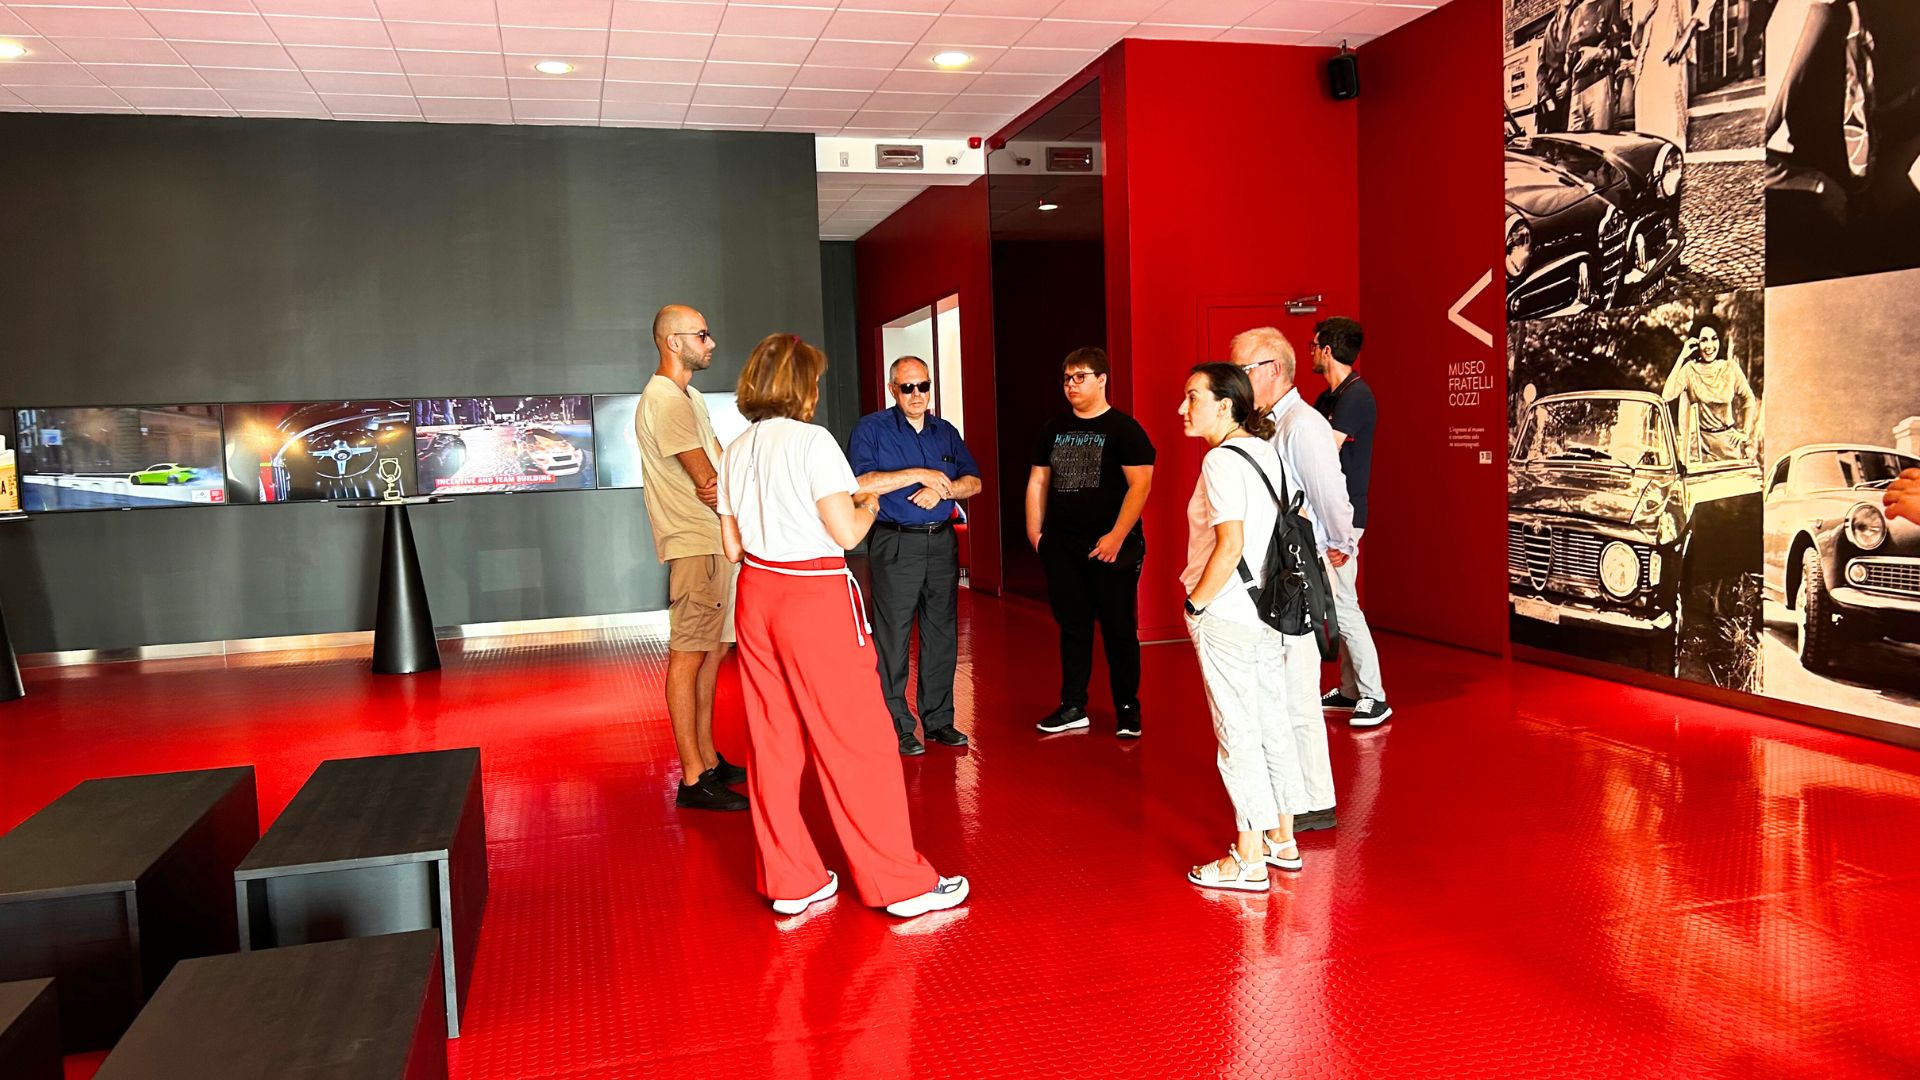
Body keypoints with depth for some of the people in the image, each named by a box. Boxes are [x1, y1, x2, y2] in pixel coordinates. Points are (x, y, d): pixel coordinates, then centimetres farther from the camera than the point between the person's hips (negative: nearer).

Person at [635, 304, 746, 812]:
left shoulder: (689, 396, 20)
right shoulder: (663, 400, -13)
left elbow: (723, 465, 12)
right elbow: (707, 479, -17)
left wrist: (723, 484, -8)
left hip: (717, 541, 10)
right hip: (696, 544, -10)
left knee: (711, 652, 14)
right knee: (688, 655, -7)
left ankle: (708, 760, 22)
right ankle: (692, 780, -4)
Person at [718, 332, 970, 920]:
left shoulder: (737, 451, 9)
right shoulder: (812, 440, -11)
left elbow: (733, 546, 11)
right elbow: (846, 532, -15)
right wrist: (869, 506, 5)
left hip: (757, 596, 7)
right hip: (816, 597, -7)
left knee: (773, 742, 11)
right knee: (858, 741, 1)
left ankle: (789, 881, 20)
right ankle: (902, 883, 10)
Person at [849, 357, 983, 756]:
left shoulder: (945, 432, 13)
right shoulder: (871, 429, -3)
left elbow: (973, 482, 9)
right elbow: (861, 483, -16)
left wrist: (941, 490, -11)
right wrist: (919, 474, -16)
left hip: (942, 542, 5)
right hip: (895, 544, -5)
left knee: (942, 636, 9)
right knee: (893, 640, -2)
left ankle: (939, 720, 19)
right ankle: (897, 727, 7)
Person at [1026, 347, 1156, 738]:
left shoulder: (1123, 428, -5)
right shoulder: (1054, 429, 12)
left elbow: (1140, 484, -13)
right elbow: (1038, 480, 17)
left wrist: (1117, 536, -19)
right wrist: (1034, 530, 7)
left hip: (1111, 547, -5)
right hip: (1062, 547, 5)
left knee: (1119, 629, 3)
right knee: (1072, 627, 11)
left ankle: (1127, 709, 14)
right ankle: (1073, 707, 20)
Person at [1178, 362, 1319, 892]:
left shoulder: (1222, 460, -17)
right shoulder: (1268, 451, 9)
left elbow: (1231, 544, -24)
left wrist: (1195, 603, -14)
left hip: (1225, 616, -9)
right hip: (1270, 613, 9)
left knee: (1237, 735, 0)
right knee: (1273, 726, 16)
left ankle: (1249, 860, 8)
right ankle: (1281, 840, 28)